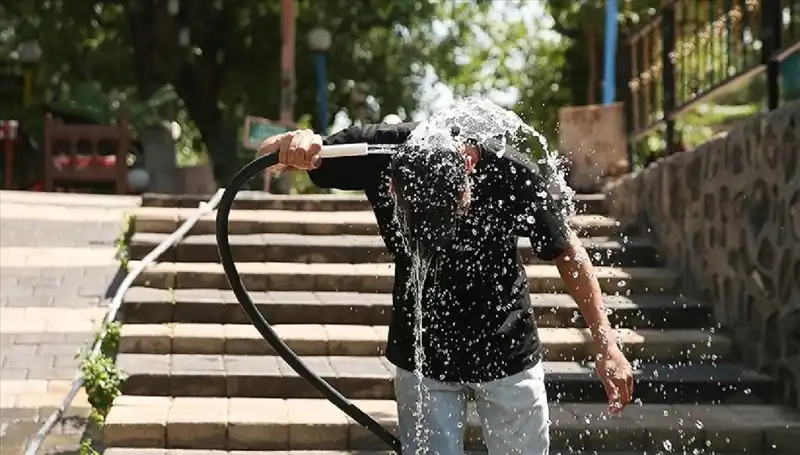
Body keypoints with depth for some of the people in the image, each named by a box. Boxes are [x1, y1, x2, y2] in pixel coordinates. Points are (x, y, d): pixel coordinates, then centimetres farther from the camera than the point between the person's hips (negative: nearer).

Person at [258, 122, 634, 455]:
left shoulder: (509, 171, -24)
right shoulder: (379, 153, -22)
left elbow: (566, 252, -9)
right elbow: (268, 155, -12)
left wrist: (606, 344, -11)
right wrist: (294, 143, -36)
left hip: (508, 355, 0)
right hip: (422, 357, 1)